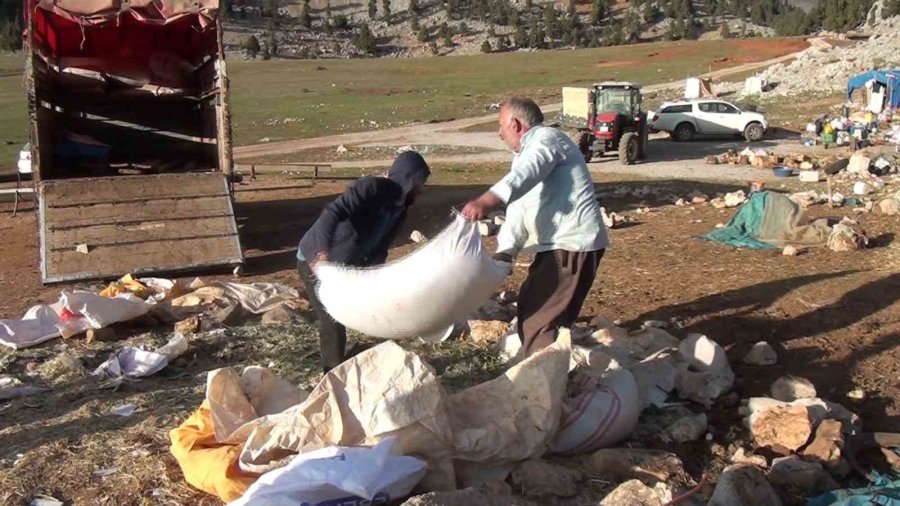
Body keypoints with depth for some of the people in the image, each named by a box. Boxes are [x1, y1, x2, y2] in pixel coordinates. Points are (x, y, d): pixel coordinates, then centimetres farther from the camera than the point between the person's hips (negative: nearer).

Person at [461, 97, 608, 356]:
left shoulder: (547, 139, -10)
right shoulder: (525, 154, 21)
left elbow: (522, 177, -31)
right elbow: (518, 209, 12)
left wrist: (487, 201, -47)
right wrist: (504, 252, -3)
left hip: (574, 245, -11)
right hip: (557, 244, 11)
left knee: (540, 319, -13)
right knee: (530, 305, 23)